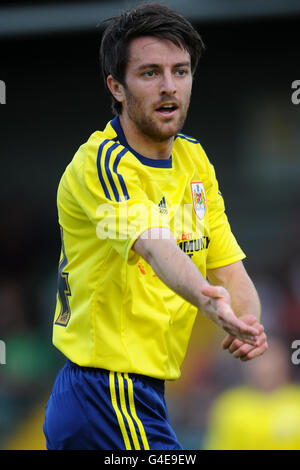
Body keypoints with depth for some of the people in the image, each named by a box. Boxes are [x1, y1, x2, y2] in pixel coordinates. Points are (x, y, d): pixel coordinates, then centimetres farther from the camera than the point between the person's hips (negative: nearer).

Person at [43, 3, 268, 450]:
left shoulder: (194, 158, 9)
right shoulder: (101, 162, -16)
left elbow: (230, 267, 6)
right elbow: (153, 245, -35)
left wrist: (247, 321, -16)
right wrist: (207, 300, -54)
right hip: (108, 396, -8)